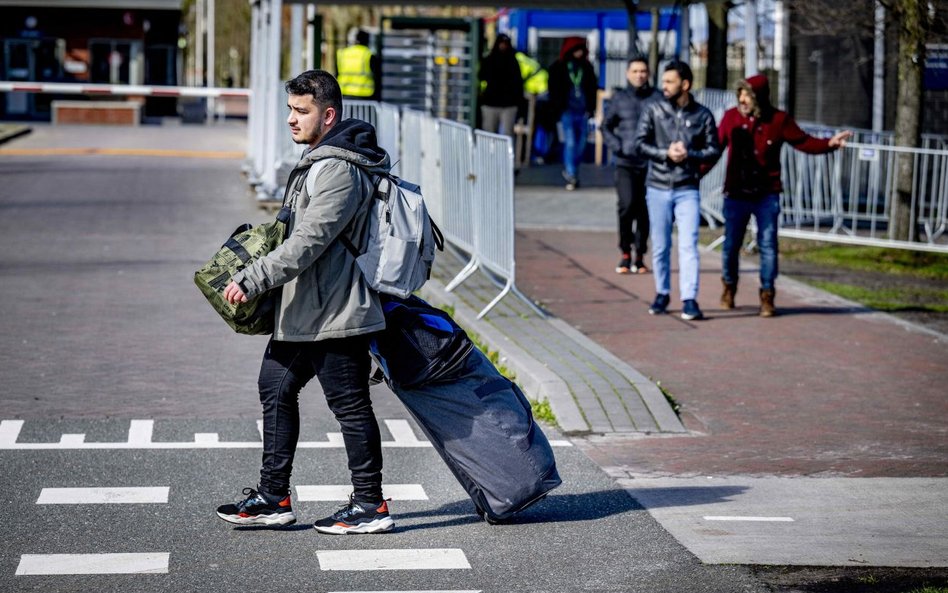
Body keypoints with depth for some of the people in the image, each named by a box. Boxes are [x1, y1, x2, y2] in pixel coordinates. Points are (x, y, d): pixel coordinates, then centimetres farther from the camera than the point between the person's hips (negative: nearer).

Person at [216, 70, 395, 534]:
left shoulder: (339, 171, -19)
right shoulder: (317, 161, 15)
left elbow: (308, 243, -25)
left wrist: (252, 280, -25)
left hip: (334, 313, -11)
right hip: (302, 312, 11)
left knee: (350, 405, -2)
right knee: (276, 389, 13)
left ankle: (370, 505, 8)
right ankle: (273, 497, 20)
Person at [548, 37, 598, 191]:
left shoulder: (587, 68, 8)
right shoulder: (558, 68, 1)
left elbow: (593, 89, 12)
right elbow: (554, 90, 3)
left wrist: (590, 109, 3)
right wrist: (558, 109, -5)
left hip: (583, 112, 3)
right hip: (568, 112, -3)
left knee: (581, 143, 6)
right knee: (570, 142, -11)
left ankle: (570, 170, 25)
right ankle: (571, 176, -8)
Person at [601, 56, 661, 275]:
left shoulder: (657, 97, 2)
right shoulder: (620, 98, 6)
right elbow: (606, 126, 13)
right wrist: (617, 147, -2)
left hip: (650, 164, 0)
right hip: (625, 164, 0)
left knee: (644, 211, 5)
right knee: (627, 205, -14)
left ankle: (639, 258, 17)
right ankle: (625, 254, 0)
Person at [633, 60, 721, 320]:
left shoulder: (703, 115, 1)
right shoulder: (654, 110, 2)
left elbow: (714, 149, 3)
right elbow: (639, 143, 0)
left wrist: (689, 154, -13)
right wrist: (666, 153, -14)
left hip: (687, 190, -1)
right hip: (658, 188, 2)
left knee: (688, 245, -9)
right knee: (660, 246, 9)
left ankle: (689, 299, -10)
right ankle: (662, 294, 24)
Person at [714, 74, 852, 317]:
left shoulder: (778, 120, -2)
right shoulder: (731, 117, -1)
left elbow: (803, 142, 3)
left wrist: (829, 143, -12)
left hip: (766, 195, -1)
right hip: (736, 193, 1)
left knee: (768, 245, -1)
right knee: (731, 244, 9)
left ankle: (767, 295, 8)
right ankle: (729, 287, 31)